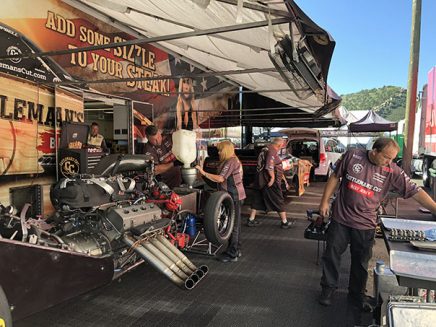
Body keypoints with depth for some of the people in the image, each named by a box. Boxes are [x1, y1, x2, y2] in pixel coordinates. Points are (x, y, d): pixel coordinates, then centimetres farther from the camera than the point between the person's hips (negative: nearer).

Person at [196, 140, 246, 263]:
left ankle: (231, 254, 2)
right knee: (235, 224, 17)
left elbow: (220, 178, -25)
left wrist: (204, 173, -25)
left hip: (234, 197, -11)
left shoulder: (230, 162, -16)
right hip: (236, 196, 11)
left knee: (233, 225, -5)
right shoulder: (234, 160, 17)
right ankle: (236, 249, 29)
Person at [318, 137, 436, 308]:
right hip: (340, 218, 0)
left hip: (365, 224, 1)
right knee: (332, 254, 11)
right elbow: (335, 177, -1)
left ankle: (356, 293, 35)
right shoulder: (352, 156, -10)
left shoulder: (393, 172, -9)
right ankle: (328, 287, 30)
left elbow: (415, 192, -7)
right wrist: (325, 201, 0)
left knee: (361, 261, 14)